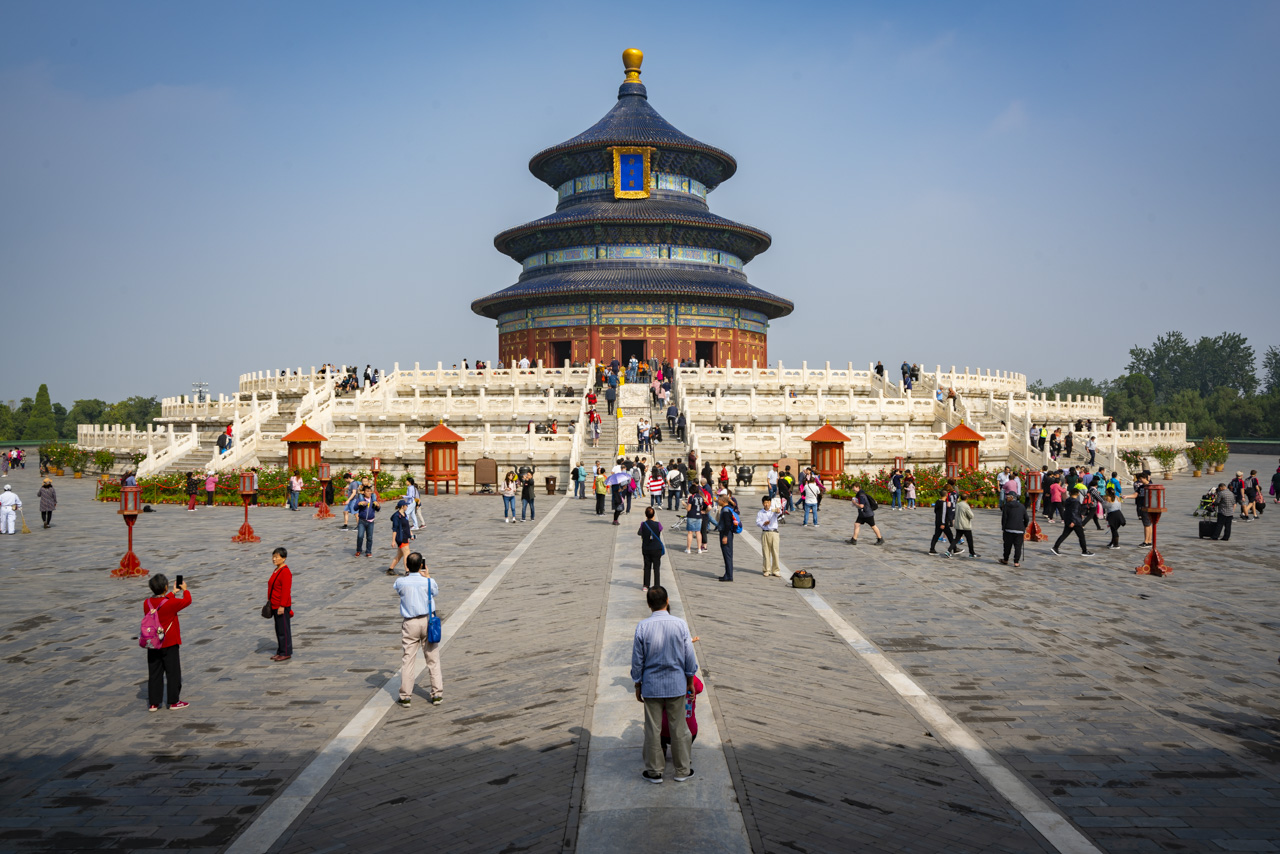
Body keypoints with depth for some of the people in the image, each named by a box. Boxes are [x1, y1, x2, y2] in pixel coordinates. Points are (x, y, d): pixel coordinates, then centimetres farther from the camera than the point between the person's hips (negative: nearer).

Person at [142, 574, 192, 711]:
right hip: (169, 644, -5)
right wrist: (185, 589, 15)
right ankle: (174, 701, 12)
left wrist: (172, 594, 26)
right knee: (173, 673, 7)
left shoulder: (146, 603, -2)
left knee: (154, 674, 11)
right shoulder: (170, 603, -18)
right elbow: (187, 601, -3)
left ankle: (153, 703, 14)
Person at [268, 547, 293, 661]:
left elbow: (286, 591, -21)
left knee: (284, 630, -3)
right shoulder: (276, 571, 13)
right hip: (275, 606, 10)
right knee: (278, 630, 15)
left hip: (282, 607, -10)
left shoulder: (285, 572, -18)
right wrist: (270, 603, 22)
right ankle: (280, 651, 23)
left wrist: (282, 606, -22)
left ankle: (286, 653, 4)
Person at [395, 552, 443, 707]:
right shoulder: (429, 582, -11)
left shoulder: (401, 581, -11)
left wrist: (408, 571, 13)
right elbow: (436, 593, 11)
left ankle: (405, 696, 9)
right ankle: (437, 694, 12)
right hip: (428, 620, 0)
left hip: (410, 623, 0)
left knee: (407, 660, 6)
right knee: (433, 659, 9)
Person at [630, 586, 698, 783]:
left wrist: (637, 685, 8)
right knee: (679, 727, 12)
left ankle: (655, 771, 21)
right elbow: (689, 656, -2)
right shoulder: (680, 624, -10)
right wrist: (690, 680, 12)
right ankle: (682, 770, 23)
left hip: (651, 685, -1)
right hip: (676, 685, 1)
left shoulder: (642, 627, -12)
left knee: (653, 729, 10)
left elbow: (637, 660, -5)